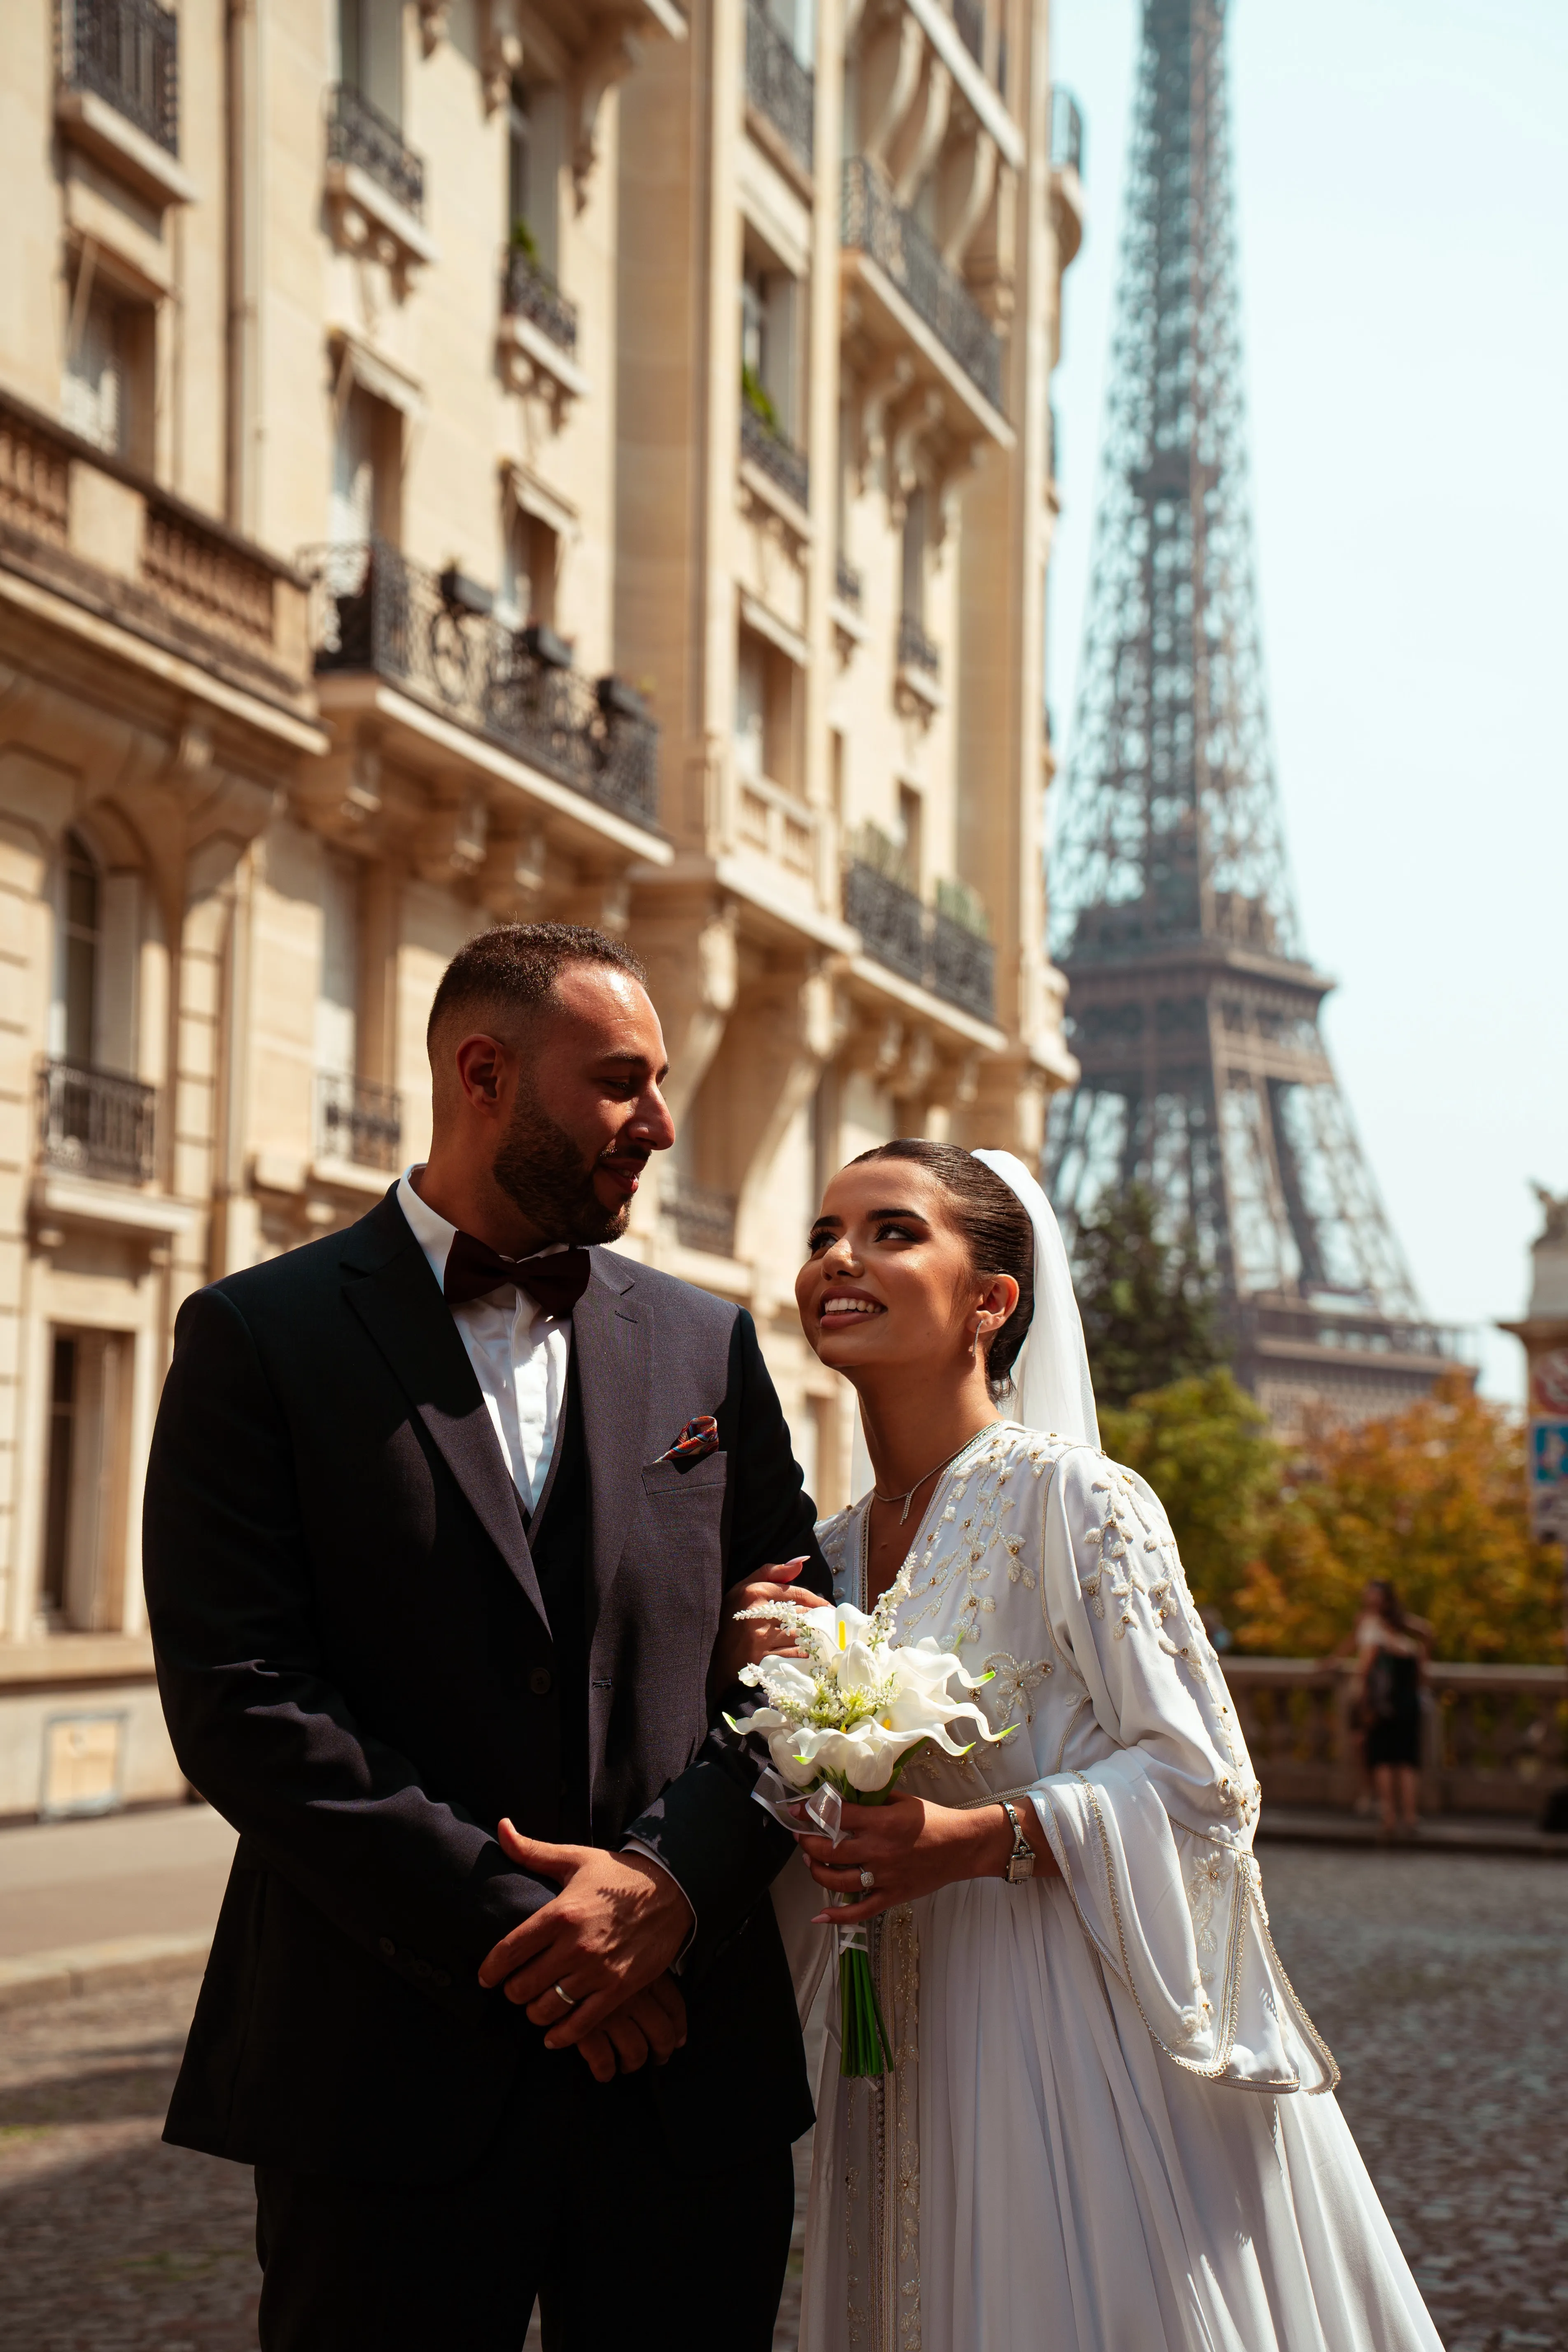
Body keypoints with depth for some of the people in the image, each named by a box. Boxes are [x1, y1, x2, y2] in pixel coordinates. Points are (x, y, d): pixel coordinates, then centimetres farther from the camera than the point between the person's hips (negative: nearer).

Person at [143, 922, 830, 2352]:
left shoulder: (706, 1348, 11)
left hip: (690, 2065, 3)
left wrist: (674, 1879, -11)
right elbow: (238, 1699, -9)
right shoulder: (263, 1337, -1)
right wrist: (512, 1927, -13)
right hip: (393, 2070, -3)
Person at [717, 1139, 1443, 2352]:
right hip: (921, 2045, 6)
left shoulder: (1076, 1501, -12)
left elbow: (1202, 1781, -14)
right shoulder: (831, 1552, 8)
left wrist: (982, 1837, -24)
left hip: (1091, 2031, -6)